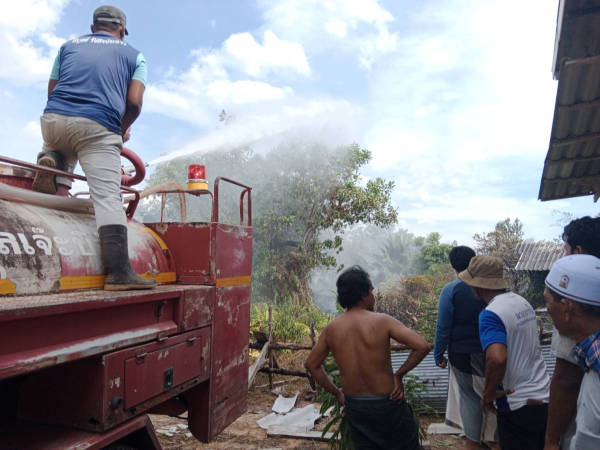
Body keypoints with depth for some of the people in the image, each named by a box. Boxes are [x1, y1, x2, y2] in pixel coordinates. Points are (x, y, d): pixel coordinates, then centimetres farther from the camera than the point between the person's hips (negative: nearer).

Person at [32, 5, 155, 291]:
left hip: (53, 118, 4)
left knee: (57, 150, 37)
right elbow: (134, 102, 4)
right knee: (107, 197, -9)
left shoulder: (69, 45, 25)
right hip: (98, 126, -3)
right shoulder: (133, 55, 17)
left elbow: (52, 90, 23)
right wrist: (123, 130, 21)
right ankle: (119, 272, -19)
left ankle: (51, 162, 0)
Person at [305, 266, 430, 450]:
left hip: (353, 406, 4)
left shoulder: (331, 329, -4)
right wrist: (399, 374, -11)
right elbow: (423, 347, -22)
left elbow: (311, 364, 5)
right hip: (386, 404, -4)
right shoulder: (382, 321, -16)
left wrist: (337, 393, 10)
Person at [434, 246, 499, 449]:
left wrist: (438, 354, -3)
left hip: (462, 353, -3)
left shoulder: (450, 290, -14)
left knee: (469, 396, 13)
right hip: (491, 351, 3)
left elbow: (443, 327, -13)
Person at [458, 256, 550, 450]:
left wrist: (489, 393, -22)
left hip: (519, 405, -8)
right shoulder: (522, 302, 5)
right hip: (544, 397, 8)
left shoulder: (491, 314, -23)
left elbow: (497, 359, -37)